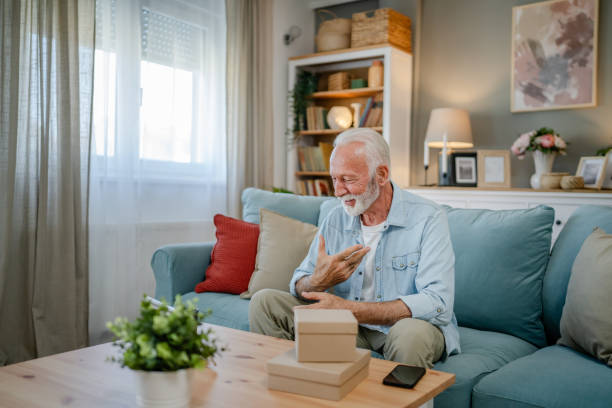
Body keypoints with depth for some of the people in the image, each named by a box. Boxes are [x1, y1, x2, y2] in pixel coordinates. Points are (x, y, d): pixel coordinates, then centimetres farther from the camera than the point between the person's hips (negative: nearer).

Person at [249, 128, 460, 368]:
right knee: (265, 301, -8)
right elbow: (299, 285, 4)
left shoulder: (428, 219, -13)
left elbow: (438, 303, -25)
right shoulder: (335, 220, 3)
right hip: (350, 329, 4)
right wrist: (319, 281, -23)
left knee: (412, 332, -39)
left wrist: (350, 309, -29)